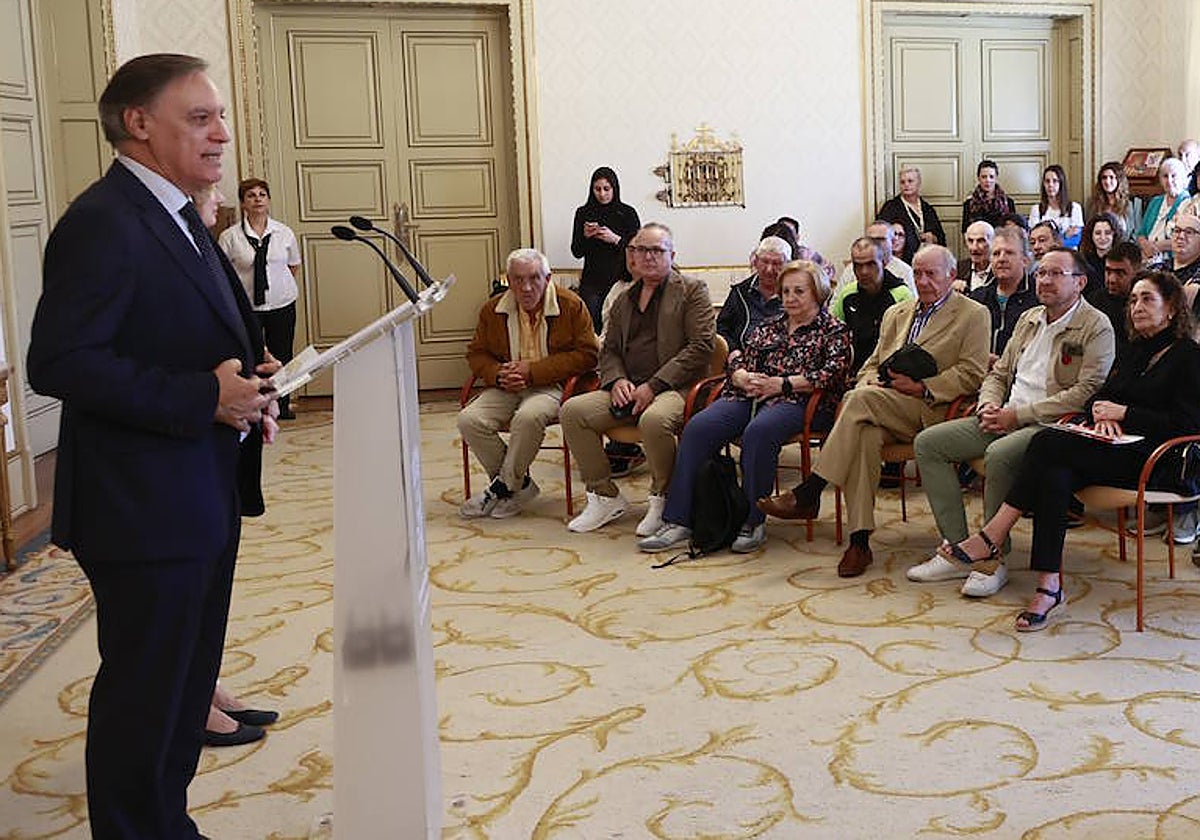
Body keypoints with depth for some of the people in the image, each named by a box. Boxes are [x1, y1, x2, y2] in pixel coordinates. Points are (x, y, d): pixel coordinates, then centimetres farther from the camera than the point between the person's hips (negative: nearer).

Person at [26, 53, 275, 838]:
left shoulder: (178, 218, 14)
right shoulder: (102, 222, -17)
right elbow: (60, 362, -24)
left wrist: (244, 380, 3)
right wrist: (202, 398, -26)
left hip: (201, 500, 10)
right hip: (145, 506, -10)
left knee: (187, 684, 20)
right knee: (142, 696, 5)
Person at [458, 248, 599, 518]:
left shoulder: (571, 305, -4)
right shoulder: (492, 310, 8)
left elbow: (587, 354, -8)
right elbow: (477, 354, 16)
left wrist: (533, 371, -14)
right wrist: (499, 375, -9)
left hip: (553, 385, -4)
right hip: (506, 388, 5)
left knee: (528, 416, -38)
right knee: (469, 419, -22)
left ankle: (503, 487, -16)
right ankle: (520, 485, -9)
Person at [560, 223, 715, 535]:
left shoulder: (692, 291, 4)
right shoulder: (623, 301, 22)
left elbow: (700, 346, -7)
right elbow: (609, 350, 23)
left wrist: (653, 385, -15)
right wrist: (617, 380, -3)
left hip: (675, 388, -6)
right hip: (629, 391, 6)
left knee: (654, 419, -38)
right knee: (572, 410, -16)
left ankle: (663, 500, -13)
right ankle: (604, 496, -5)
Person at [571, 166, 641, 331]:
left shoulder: (627, 213, 2)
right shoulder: (583, 213, 8)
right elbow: (576, 252, 8)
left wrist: (615, 239, -16)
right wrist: (585, 236, -10)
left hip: (619, 280, -1)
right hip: (592, 282, 2)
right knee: (591, 325, -9)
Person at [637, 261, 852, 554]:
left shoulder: (834, 331, 10)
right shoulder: (768, 327, 29)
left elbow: (834, 374, -6)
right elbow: (740, 362, 22)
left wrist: (782, 384, -14)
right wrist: (744, 378, -4)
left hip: (797, 401, -5)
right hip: (751, 396, 5)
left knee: (758, 431, -39)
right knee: (697, 428, -23)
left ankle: (753, 522, -29)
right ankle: (677, 520, -25)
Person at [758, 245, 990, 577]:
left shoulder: (973, 315, 10)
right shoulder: (896, 314, 28)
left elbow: (972, 374, -2)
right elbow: (871, 365, 24)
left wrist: (920, 387, -12)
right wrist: (875, 382, 0)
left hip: (931, 411, -4)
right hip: (882, 411, 5)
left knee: (860, 398, -31)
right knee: (864, 435, -32)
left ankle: (807, 494, -28)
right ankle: (859, 542, -32)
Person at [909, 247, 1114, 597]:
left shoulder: (1096, 327, -5)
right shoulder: (1029, 319, 19)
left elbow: (1087, 394, -16)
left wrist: (1018, 415, -17)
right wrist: (988, 405, 0)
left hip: (1052, 424, -8)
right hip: (1006, 418, 8)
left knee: (1000, 454, -37)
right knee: (927, 442, -7)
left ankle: (994, 559, -21)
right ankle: (956, 550, -8)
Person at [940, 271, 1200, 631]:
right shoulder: (1133, 350, 25)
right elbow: (1098, 397, 21)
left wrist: (1123, 413, -8)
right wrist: (1102, 415, -3)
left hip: (1153, 460, -6)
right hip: (1116, 451, 6)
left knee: (1047, 442, -27)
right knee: (1054, 476, -28)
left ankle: (992, 537, -24)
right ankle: (1049, 587, -32)